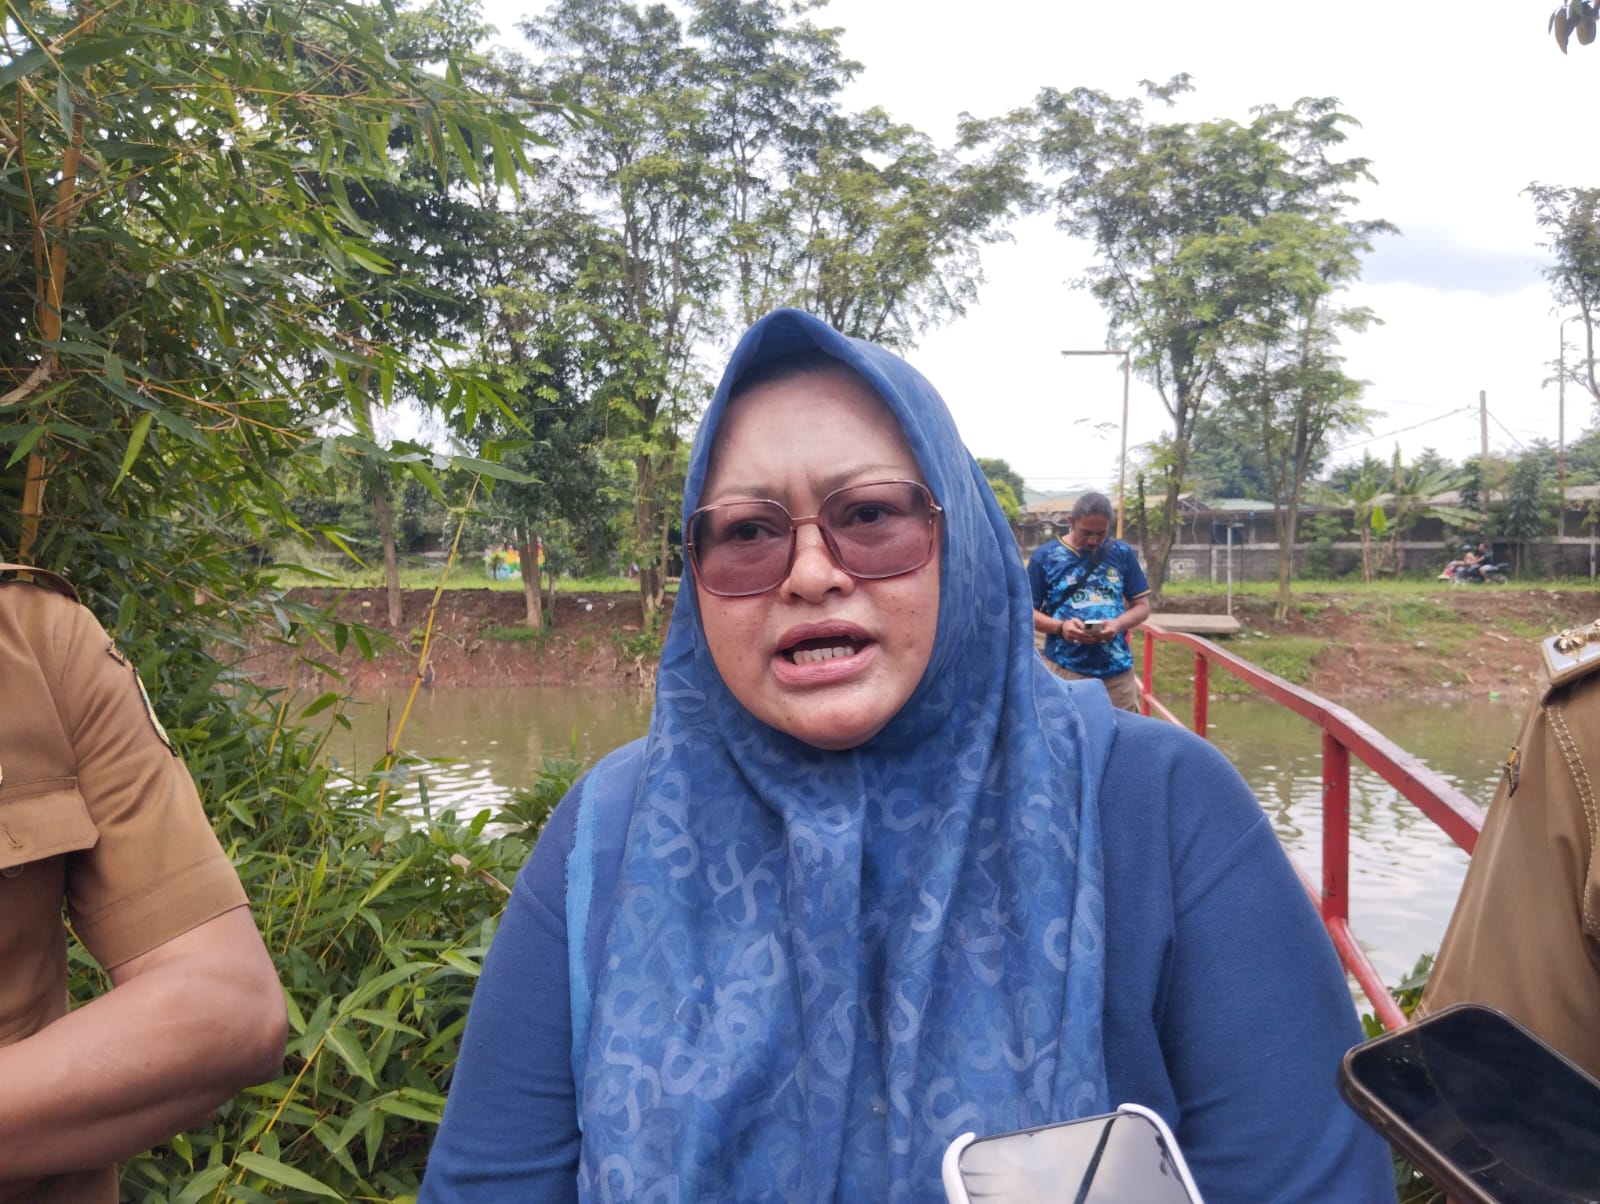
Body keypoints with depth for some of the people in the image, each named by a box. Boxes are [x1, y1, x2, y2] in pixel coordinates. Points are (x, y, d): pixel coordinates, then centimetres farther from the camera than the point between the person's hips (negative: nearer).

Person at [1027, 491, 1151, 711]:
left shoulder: (1123, 554, 7)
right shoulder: (1044, 556, 0)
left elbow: (1142, 605, 10)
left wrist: (1118, 624, -11)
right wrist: (1061, 627, -17)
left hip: (1117, 670, 3)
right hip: (1065, 670, -3)